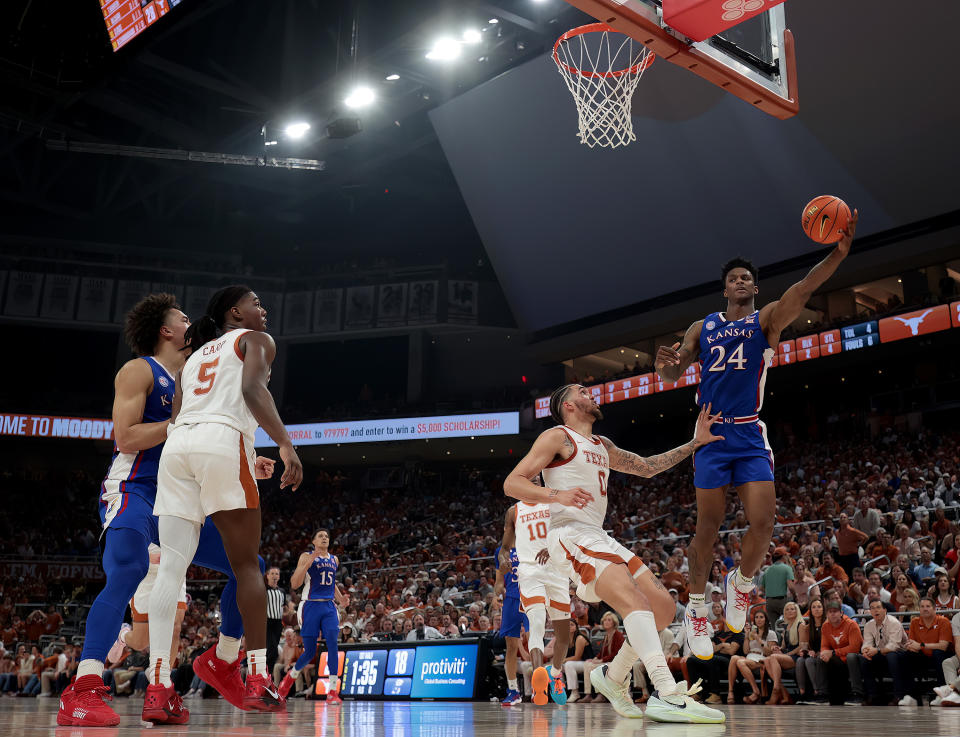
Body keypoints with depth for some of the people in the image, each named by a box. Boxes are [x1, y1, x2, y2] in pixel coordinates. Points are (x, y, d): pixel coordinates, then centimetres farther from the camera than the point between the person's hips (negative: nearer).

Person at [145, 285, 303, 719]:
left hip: (176, 445, 6)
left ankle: (158, 688, -9)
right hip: (223, 442, -6)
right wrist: (285, 444, -19)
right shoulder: (255, 340, 13)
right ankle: (258, 682, -1)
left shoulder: (194, 356, 32)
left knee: (171, 566, -2)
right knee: (246, 565, 1)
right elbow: (252, 389, -8)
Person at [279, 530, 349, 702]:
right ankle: (291, 675, 31)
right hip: (310, 606, -4)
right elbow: (294, 584, -9)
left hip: (329, 606, 4)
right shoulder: (306, 557, -1)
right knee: (310, 651, 0)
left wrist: (340, 598, 11)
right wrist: (308, 563, -21)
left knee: (332, 645, -12)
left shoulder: (334, 559, 15)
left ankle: (333, 691, -10)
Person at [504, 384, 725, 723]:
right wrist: (558, 496, -25)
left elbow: (647, 467, 33)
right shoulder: (558, 437, 0)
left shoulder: (602, 446, 25)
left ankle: (613, 676, 16)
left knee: (663, 607, 2)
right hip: (570, 533, -9)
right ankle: (667, 695, -37)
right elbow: (511, 483, -8)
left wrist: (695, 443, 23)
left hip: (598, 538, 9)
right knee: (637, 602, -27)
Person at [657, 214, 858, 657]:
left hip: (750, 435, 0)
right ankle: (697, 608, 16)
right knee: (708, 526, 1)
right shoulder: (703, 328, 12)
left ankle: (741, 583, 17)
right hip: (711, 433, 1)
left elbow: (801, 291, -12)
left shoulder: (767, 319, 6)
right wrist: (665, 363, -16)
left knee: (763, 520, -12)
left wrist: (838, 254, -30)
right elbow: (670, 376, 10)